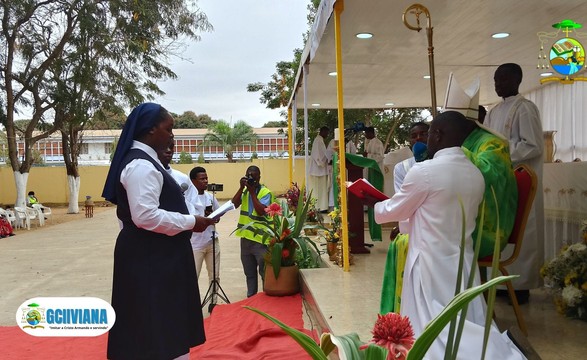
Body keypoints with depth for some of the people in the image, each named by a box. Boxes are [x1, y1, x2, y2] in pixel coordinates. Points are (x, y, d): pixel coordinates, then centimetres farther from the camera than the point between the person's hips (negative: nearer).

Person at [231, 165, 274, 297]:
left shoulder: (265, 192, -9)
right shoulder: (244, 190, 9)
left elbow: (261, 211, -22)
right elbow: (234, 205, -4)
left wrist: (252, 192, -19)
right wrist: (241, 188, -11)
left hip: (260, 238, -6)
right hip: (245, 237, 6)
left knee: (264, 271, 1)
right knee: (249, 272, 17)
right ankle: (251, 297, 29)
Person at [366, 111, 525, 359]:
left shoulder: (423, 171, -17)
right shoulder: (476, 174, 3)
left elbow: (396, 210, -4)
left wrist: (373, 203, 16)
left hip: (431, 262, -6)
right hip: (463, 260, 6)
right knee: (469, 322, 16)